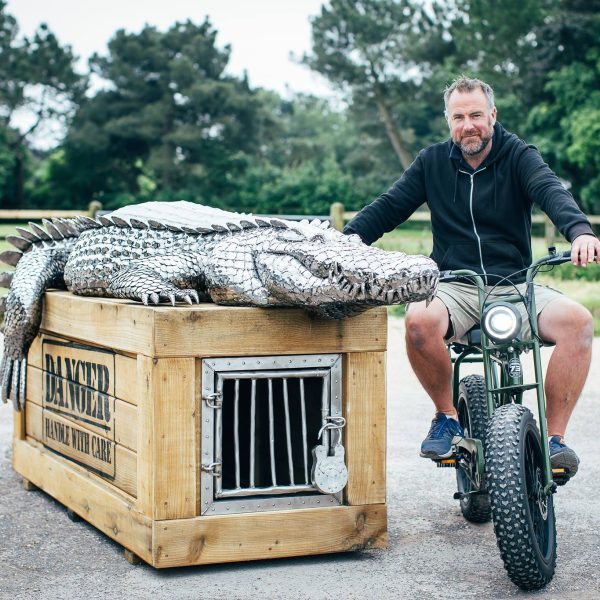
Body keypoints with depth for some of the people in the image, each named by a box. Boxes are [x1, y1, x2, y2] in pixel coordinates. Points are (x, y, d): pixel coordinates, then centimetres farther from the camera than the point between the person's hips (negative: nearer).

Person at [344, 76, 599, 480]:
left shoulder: (518, 156, 4)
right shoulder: (433, 162, 11)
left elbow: (551, 192, -15)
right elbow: (388, 208, 11)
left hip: (516, 287, 0)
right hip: (455, 288, 0)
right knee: (420, 321, -34)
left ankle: (554, 437, -17)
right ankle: (447, 415, -8)